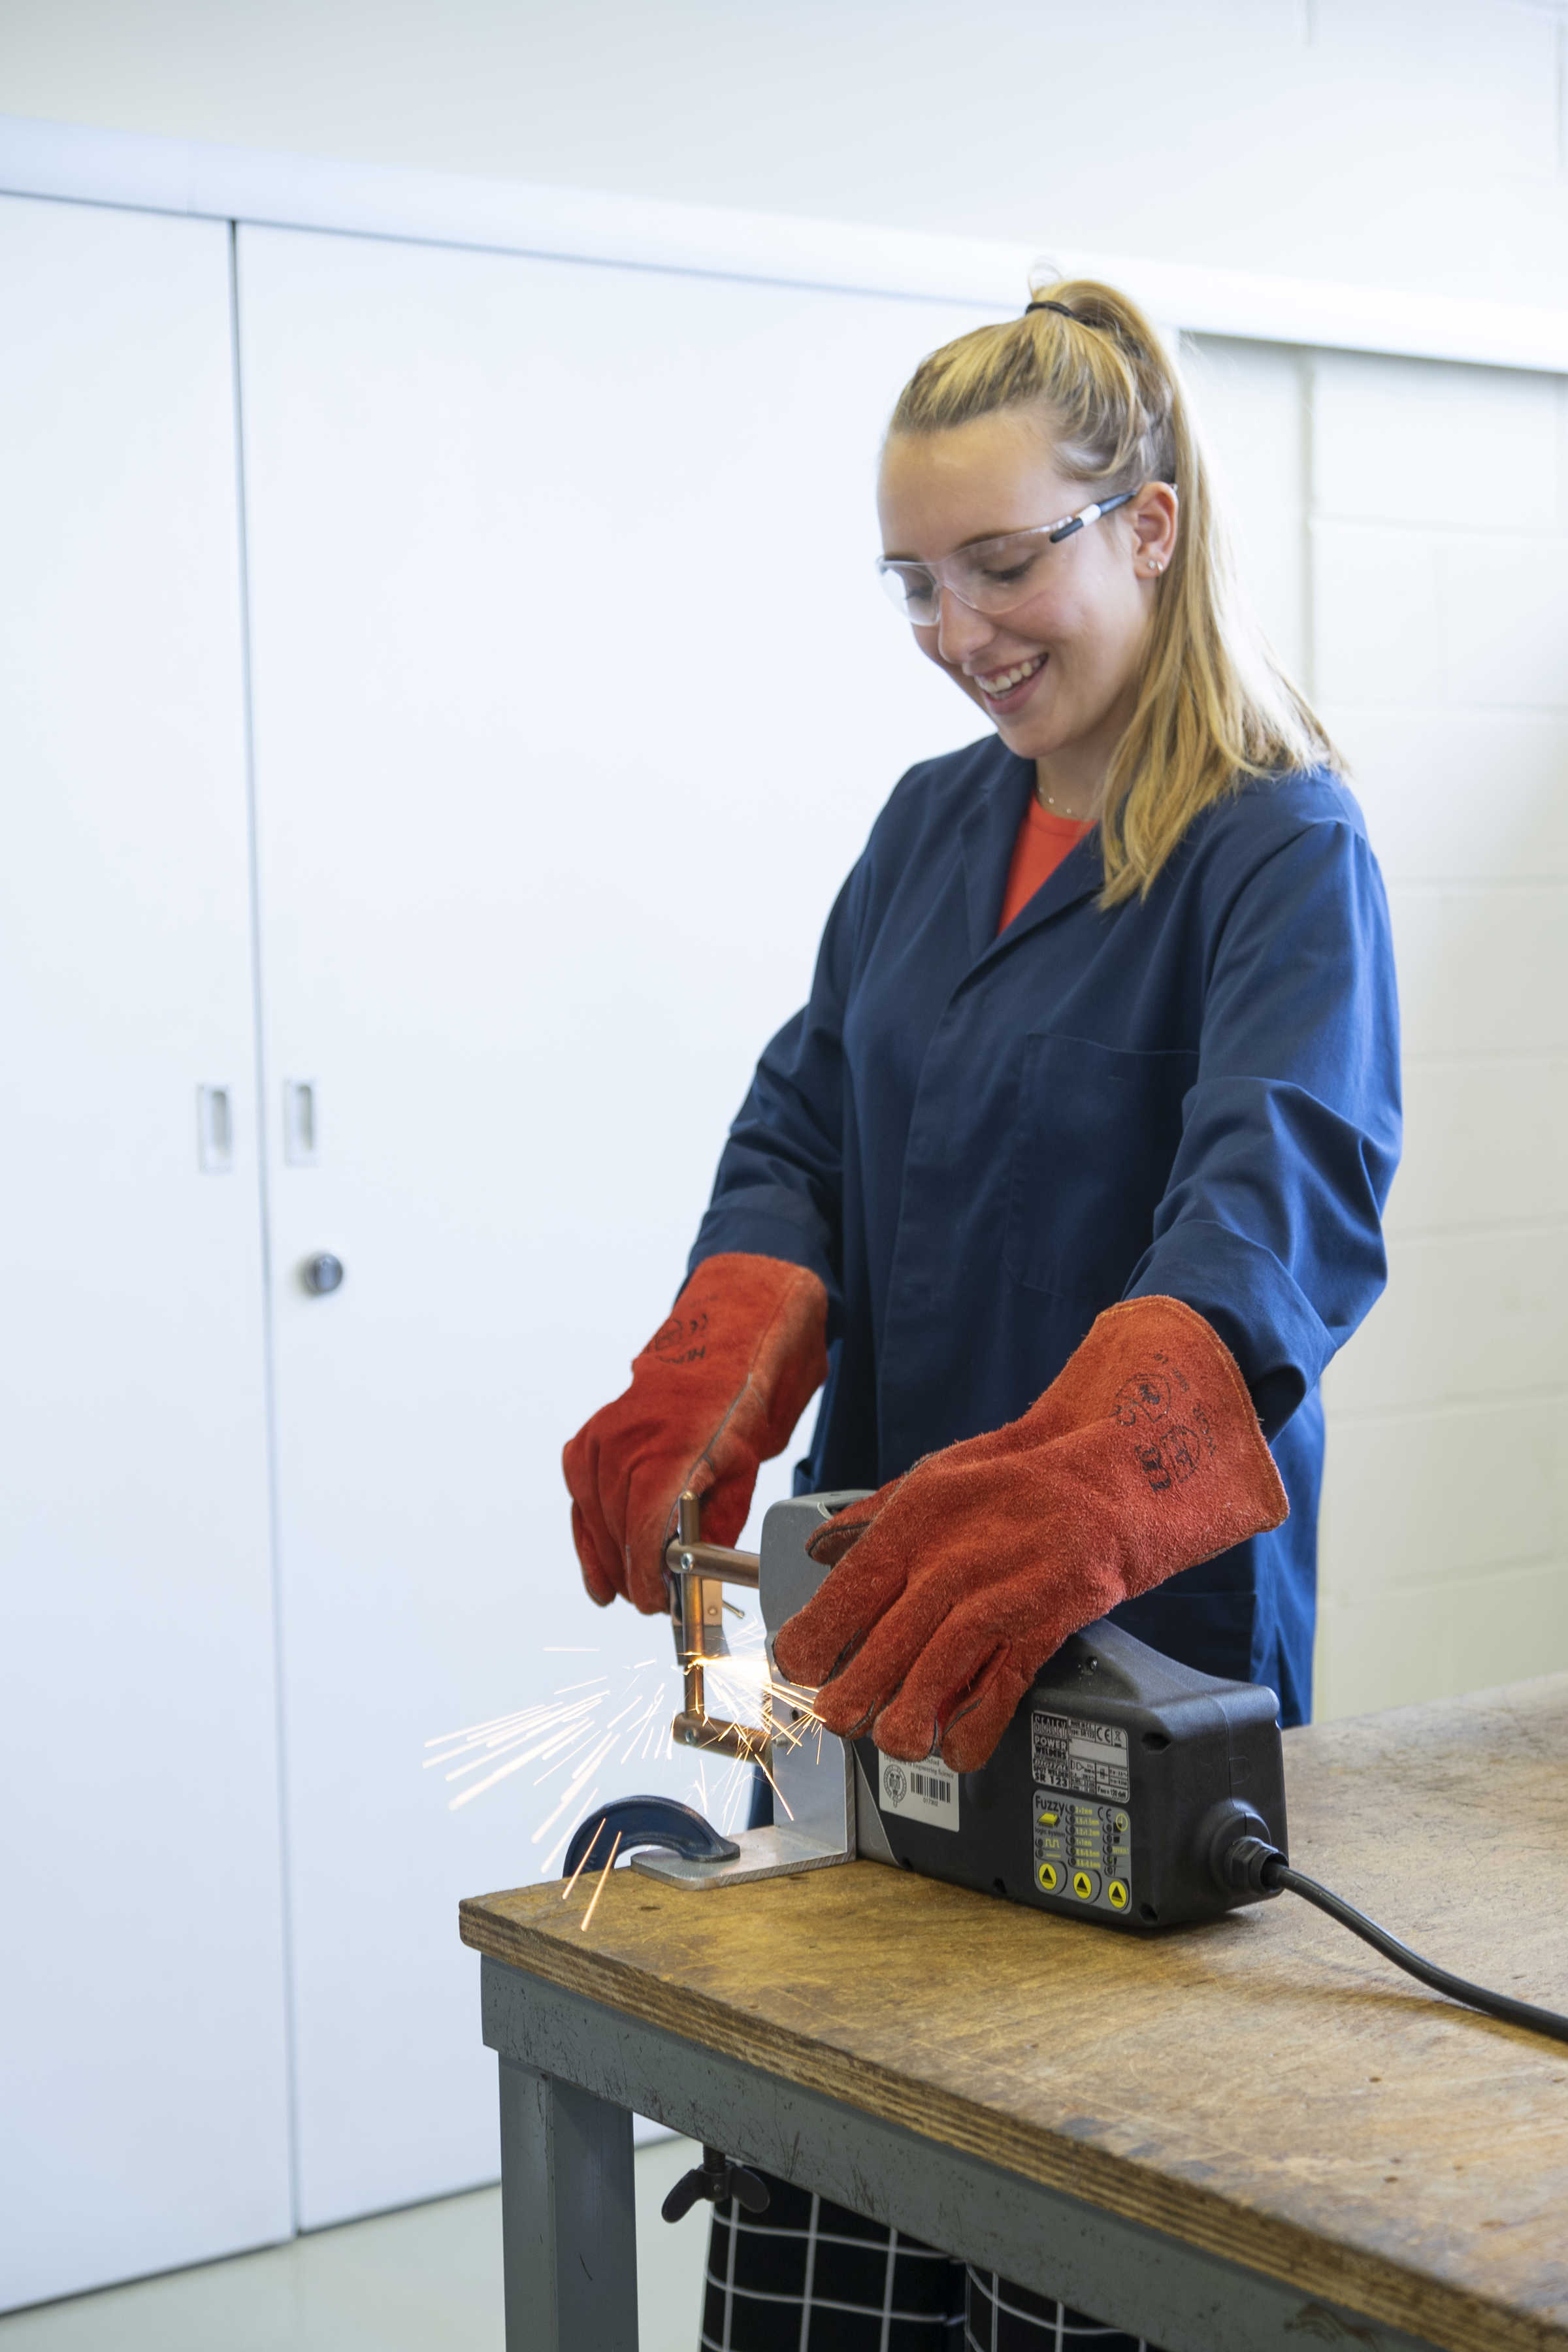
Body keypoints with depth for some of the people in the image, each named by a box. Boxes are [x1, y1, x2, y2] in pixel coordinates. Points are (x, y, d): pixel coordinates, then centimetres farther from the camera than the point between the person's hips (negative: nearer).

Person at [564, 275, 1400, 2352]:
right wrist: (709, 1386, -15)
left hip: (1139, 1637, -6)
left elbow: (1286, 1193, -27)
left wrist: (1074, 1480, -46)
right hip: (885, 1613, 6)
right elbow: (803, 1136, 7)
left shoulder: (1281, 853, -10)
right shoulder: (934, 825, 12)